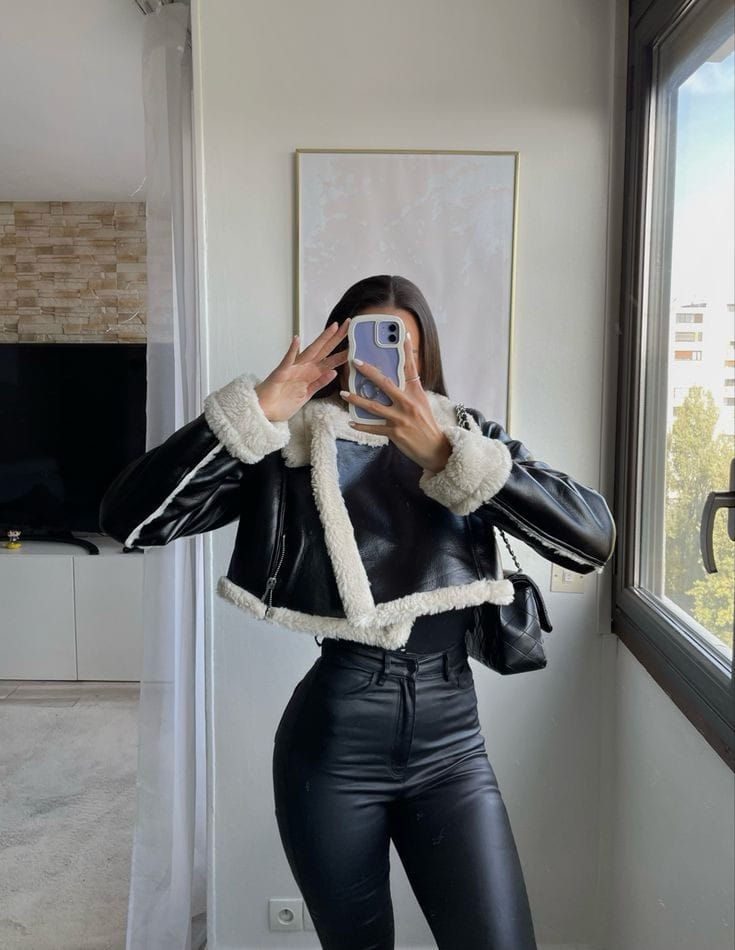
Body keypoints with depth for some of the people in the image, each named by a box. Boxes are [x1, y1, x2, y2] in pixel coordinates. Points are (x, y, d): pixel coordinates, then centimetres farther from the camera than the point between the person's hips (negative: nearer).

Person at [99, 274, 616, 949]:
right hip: (331, 739, -1)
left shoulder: (470, 437, 4)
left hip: (451, 736, 1)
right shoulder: (290, 445, -2)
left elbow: (594, 539, -11)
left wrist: (447, 454, -21)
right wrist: (254, 412, -19)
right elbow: (128, 521, -11)